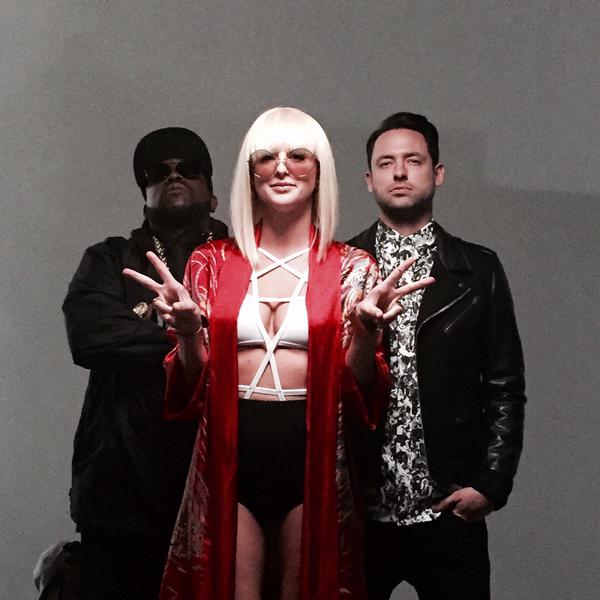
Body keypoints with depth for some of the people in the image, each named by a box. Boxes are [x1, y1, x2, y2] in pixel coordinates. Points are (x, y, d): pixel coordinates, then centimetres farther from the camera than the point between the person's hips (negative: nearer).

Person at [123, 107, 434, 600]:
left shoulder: (350, 267, 5)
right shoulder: (213, 263, 7)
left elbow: (360, 389, -1)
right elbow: (194, 383, 4)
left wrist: (366, 329, -19)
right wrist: (187, 328, -15)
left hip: (313, 453, 0)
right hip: (230, 453, 1)